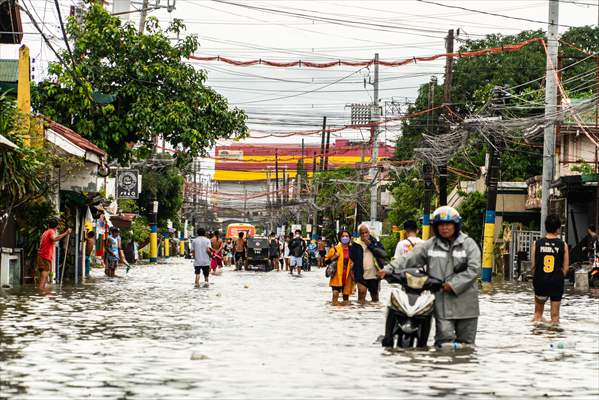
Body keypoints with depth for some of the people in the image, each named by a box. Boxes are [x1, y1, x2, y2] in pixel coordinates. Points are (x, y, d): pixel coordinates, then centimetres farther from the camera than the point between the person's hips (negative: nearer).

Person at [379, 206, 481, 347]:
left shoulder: (468, 244, 3)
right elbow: (410, 258, 2)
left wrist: (454, 285, -13)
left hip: (465, 300, 0)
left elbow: (474, 269, -6)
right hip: (442, 301, 0)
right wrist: (390, 269, -12)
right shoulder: (430, 245, 9)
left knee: (465, 341, 7)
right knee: (445, 337, -11)